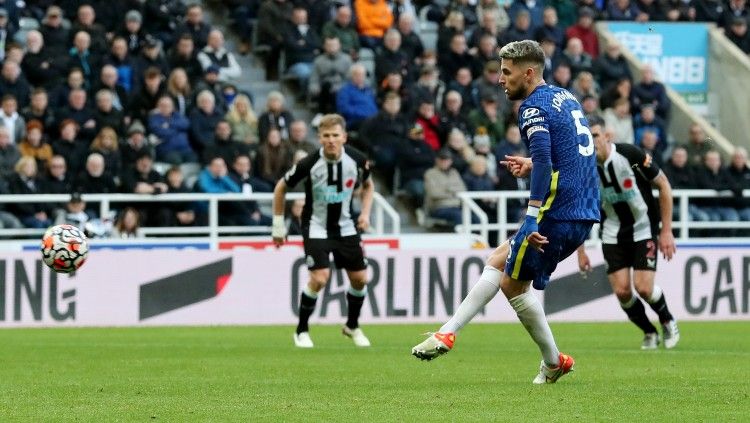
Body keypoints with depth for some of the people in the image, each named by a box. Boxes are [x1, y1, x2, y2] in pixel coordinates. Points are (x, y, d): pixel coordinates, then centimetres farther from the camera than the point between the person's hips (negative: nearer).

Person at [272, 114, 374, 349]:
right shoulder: (309, 164, -21)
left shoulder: (357, 161, -12)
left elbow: (368, 185, 12)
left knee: (360, 279, 4)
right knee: (320, 278, -19)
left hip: (345, 227, 4)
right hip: (316, 227, -4)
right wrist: (278, 226, -2)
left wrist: (365, 213, -2)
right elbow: (280, 188, -5)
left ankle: (352, 326, 30)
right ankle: (302, 330, 1)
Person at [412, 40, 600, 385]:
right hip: (584, 212, 9)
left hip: (558, 213, -9)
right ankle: (448, 332, 12)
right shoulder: (565, 97, 16)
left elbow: (543, 161, -26)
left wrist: (532, 218, -30)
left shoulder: (534, 108, -12)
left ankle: (553, 362, 13)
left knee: (513, 285, 4)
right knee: (498, 262, 15)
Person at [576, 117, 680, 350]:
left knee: (643, 288, -14)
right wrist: (580, 251, 3)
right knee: (621, 291, -8)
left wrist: (666, 231, -10)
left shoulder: (631, 155, -22)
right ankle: (649, 333, 18)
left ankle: (667, 320, 19)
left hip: (644, 228, -3)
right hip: (613, 234, 3)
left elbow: (663, 185, -10)